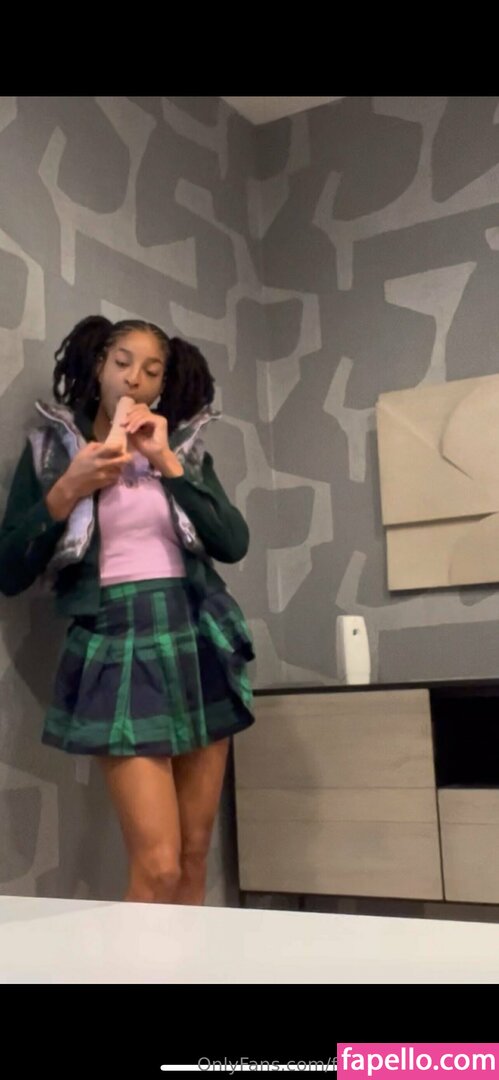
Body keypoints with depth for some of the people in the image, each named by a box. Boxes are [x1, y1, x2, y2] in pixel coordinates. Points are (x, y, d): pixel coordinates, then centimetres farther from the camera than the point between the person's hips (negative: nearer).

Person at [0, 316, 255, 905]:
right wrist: (68, 490, -10)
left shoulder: (186, 445, 12)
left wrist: (168, 462, -8)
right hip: (117, 647, -3)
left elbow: (233, 544, -3)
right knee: (157, 867, -10)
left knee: (195, 856, 7)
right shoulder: (50, 446, 5)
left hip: (198, 643, 4)